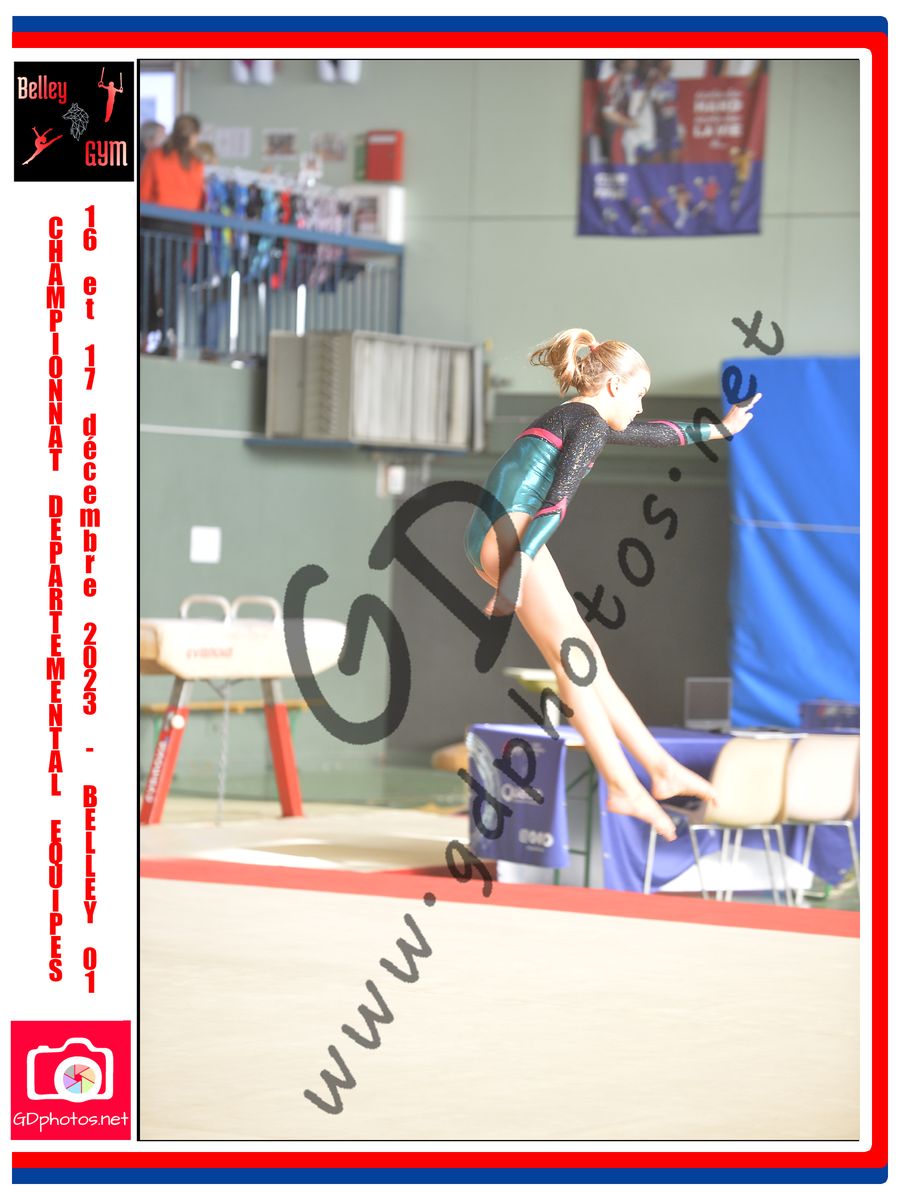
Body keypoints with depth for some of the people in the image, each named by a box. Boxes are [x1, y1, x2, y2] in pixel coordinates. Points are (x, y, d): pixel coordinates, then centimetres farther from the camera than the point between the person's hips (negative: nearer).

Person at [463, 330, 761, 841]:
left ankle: (661, 767, 12)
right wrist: (518, 568, -28)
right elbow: (556, 502, -18)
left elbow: (652, 433, 42)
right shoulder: (589, 422, -5)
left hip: (490, 540, 10)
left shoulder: (568, 417, 26)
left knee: (585, 660, 10)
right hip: (508, 535, -10)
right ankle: (623, 786, -8)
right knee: (575, 661, -8)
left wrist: (720, 429, 54)